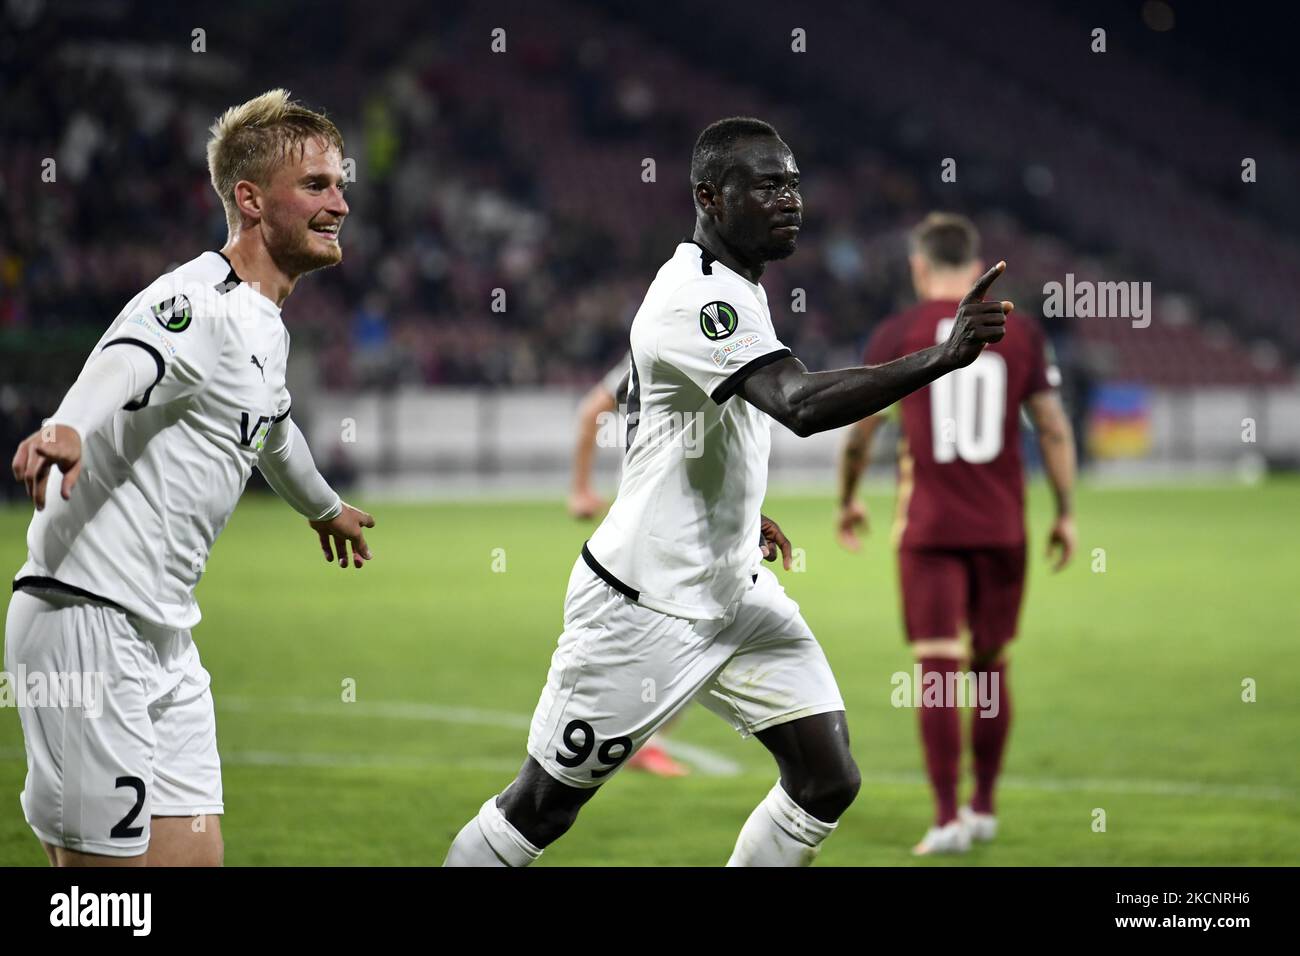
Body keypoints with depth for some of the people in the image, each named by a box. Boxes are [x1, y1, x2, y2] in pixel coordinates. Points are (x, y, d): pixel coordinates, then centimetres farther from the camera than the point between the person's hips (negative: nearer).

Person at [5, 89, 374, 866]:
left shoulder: (266, 328, 17)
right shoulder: (201, 305, -14)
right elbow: (123, 366, -36)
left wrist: (324, 507, 59)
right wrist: (67, 431, -59)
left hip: (165, 639, 9)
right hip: (89, 623, -9)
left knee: (195, 855, 5)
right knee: (113, 863, -10)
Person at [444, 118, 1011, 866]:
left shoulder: (732, 289, 8)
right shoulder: (697, 300, -23)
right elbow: (803, 405, -40)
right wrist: (943, 358, -47)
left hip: (734, 593, 9)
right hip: (644, 606, -9)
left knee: (828, 782, -1)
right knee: (541, 810, 2)